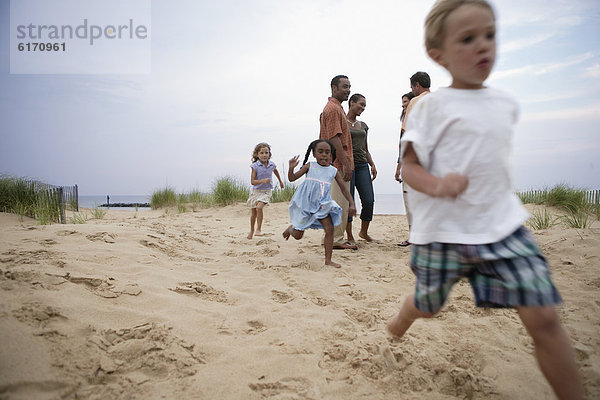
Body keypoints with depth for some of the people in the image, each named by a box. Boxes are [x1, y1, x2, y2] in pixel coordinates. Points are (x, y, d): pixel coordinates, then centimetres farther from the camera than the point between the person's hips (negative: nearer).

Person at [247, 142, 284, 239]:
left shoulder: (272, 165, -6)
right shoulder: (255, 166, -14)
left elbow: (275, 171, 20)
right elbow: (252, 181, -17)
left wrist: (280, 182, 34)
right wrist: (263, 180, -33)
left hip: (266, 191, 0)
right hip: (256, 191, 0)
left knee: (259, 207, -25)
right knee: (253, 212, 13)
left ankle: (258, 229, -14)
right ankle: (251, 230, 34)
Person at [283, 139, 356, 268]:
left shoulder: (334, 171, 3)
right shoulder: (309, 167, -3)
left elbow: (344, 189, 6)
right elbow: (292, 178, -2)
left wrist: (351, 204, -5)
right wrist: (291, 168, -22)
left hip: (322, 204, 2)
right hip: (305, 203, -2)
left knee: (330, 229, -13)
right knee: (298, 235, 4)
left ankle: (328, 260, -1)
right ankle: (291, 228, 42)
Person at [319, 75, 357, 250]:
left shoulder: (336, 107, 21)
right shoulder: (333, 108, -12)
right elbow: (334, 139, -20)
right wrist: (346, 164, -23)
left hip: (335, 164, 11)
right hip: (338, 163, -11)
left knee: (335, 202, 13)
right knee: (340, 203, -6)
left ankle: (330, 238, 20)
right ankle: (336, 240, 0)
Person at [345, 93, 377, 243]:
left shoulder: (363, 125, 19)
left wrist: (372, 165, 9)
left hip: (362, 165, 5)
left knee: (369, 200, -3)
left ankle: (364, 232, 18)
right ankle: (350, 237, 7)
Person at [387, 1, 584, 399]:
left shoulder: (505, 104, 8)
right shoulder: (432, 106, -9)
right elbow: (409, 166, -11)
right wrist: (437, 185, -30)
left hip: (503, 225, 4)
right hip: (443, 231, -3)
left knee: (544, 317, -7)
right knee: (427, 305, 17)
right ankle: (400, 321, 53)